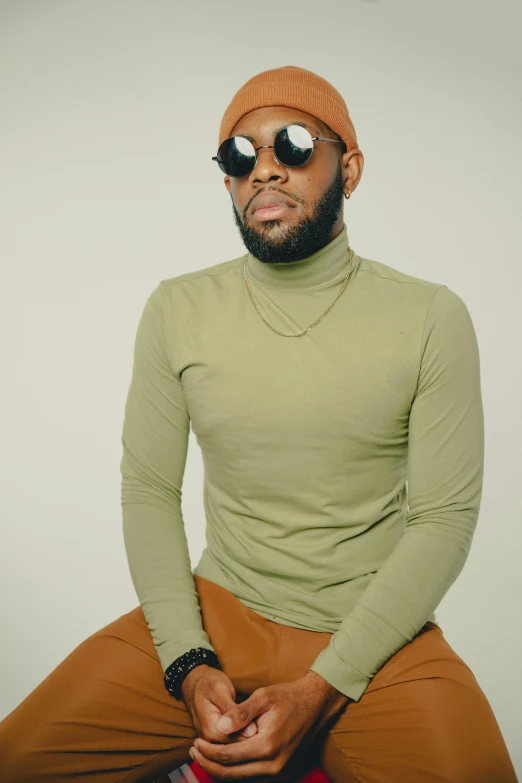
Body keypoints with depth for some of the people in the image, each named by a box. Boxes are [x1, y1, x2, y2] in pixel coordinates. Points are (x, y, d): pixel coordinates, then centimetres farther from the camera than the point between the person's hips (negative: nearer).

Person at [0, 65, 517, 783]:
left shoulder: (432, 318, -6)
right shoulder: (177, 310, 0)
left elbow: (446, 518, -8)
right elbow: (149, 489, 2)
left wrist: (318, 691, -15)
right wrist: (188, 664, -11)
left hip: (376, 633, -1)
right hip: (216, 613, 2)